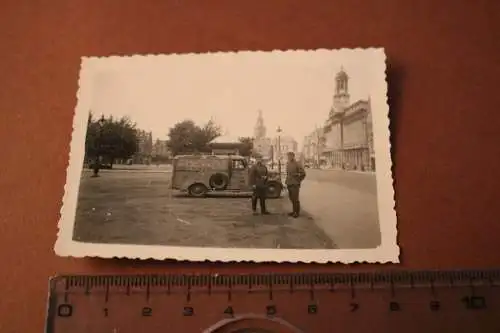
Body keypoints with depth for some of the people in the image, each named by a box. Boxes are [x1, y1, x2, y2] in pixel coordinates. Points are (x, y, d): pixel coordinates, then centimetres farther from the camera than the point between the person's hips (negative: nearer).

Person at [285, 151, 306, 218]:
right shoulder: (288, 164, 9)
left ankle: (297, 212, 8)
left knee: (295, 199, -2)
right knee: (291, 198, 14)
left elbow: (303, 174, -11)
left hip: (295, 184, -7)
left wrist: (298, 181, -7)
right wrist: (287, 180, 12)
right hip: (289, 184, 7)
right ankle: (294, 211, 27)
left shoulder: (297, 164, -12)